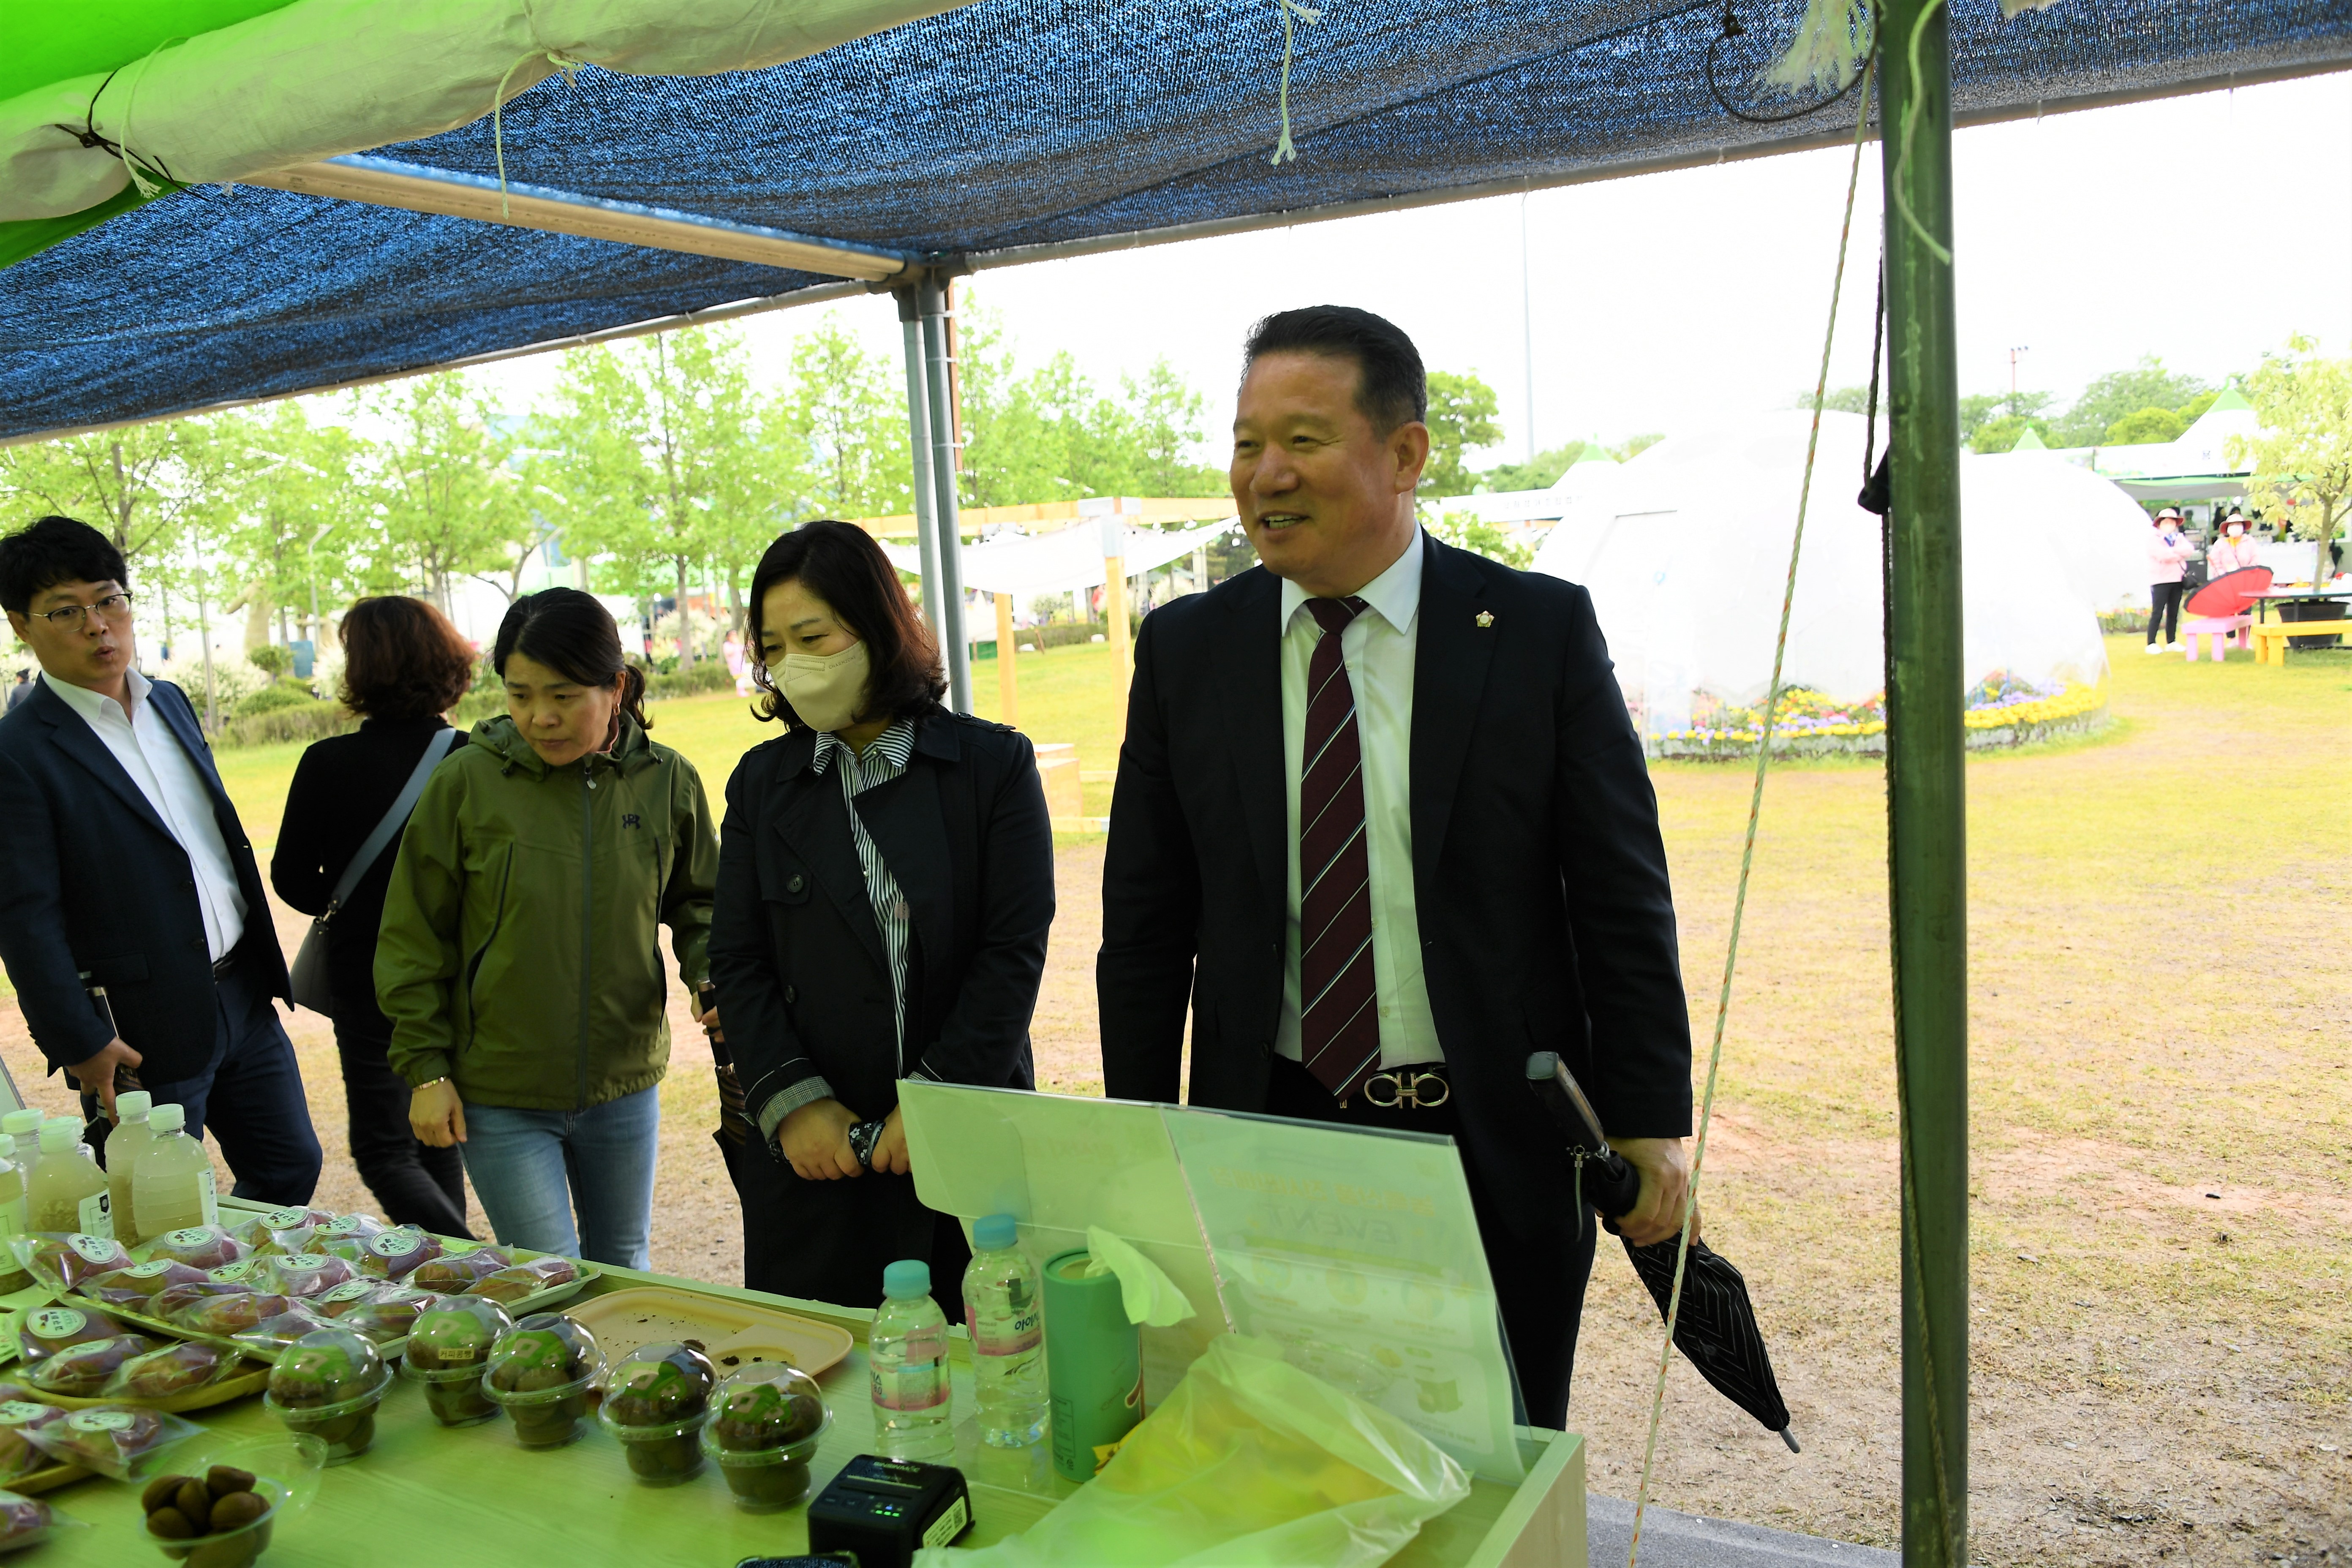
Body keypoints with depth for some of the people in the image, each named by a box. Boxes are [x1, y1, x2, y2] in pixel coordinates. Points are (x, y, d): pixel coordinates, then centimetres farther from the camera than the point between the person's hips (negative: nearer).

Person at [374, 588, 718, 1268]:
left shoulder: (667, 782, -5)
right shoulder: (467, 781, -10)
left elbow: (698, 901, 10)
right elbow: (414, 938, -2)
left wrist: (713, 979, -9)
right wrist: (425, 1067, -3)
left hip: (625, 1087, 3)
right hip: (499, 1097, -2)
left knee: (623, 1274, 19)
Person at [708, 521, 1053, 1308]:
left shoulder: (994, 763, 0)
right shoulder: (761, 781, 9)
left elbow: (1016, 950, -6)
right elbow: (737, 962, 6)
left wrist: (935, 1099, -12)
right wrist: (792, 1101, -7)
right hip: (811, 1154, 2)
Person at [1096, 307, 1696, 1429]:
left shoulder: (1542, 631, -4)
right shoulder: (1185, 650, 2)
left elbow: (1623, 897, -2)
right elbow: (1144, 923, 5)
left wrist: (1649, 1123, -4)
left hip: (1497, 1148, -1)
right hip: (1268, 1142, 2)